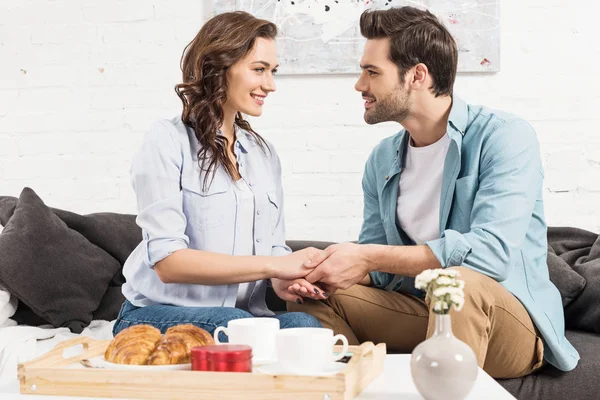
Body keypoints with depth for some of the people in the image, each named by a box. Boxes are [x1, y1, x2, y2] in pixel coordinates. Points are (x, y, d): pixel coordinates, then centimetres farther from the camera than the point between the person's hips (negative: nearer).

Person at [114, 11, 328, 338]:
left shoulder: (264, 154, 16)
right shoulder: (168, 142, -5)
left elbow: (274, 247, 15)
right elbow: (167, 262, -15)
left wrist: (282, 277, -10)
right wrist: (273, 265, -17)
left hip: (244, 314, 5)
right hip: (159, 317, -5)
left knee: (304, 325, -28)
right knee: (233, 324, -37)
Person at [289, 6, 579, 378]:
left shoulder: (505, 137, -12)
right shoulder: (382, 159, 10)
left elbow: (492, 251, -25)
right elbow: (377, 271, 10)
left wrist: (368, 257, -24)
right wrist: (340, 267, -15)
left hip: (511, 320, -5)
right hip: (416, 313, 6)